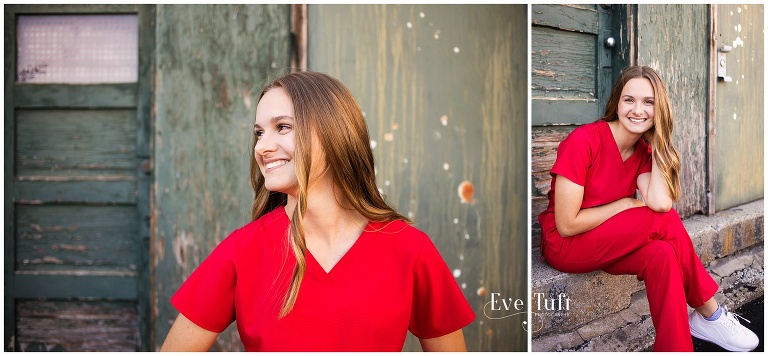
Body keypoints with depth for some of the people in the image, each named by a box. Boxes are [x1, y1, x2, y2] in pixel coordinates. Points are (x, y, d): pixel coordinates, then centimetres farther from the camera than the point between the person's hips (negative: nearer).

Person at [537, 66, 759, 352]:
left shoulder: (644, 151, 2)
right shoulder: (583, 141, -20)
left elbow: (661, 203, -20)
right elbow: (567, 224, -21)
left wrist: (658, 142, -13)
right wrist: (625, 204, -12)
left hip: (611, 246, 6)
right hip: (565, 245, -6)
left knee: (662, 255, -26)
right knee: (666, 221, -20)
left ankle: (675, 348, -12)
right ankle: (710, 314, -3)